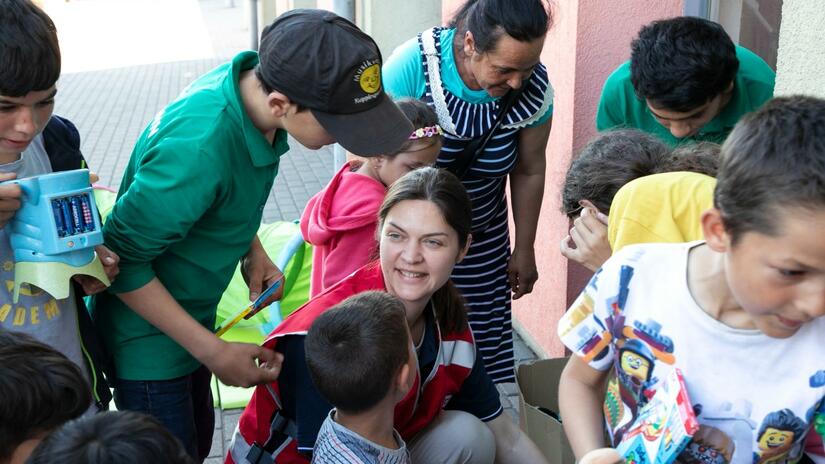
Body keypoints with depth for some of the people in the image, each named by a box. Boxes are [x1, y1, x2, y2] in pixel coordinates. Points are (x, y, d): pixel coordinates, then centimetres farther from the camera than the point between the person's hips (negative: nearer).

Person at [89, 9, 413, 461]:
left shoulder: (257, 77, -13)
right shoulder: (198, 148, -38)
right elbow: (123, 259, -26)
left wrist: (252, 253, -4)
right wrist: (214, 352, -22)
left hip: (190, 319, 8)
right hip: (149, 334, -7)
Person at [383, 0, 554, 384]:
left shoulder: (534, 87, -16)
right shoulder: (412, 65, -27)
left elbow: (529, 171, -1)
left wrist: (524, 250, 8)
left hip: (482, 243, 3)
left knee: (486, 346, 3)